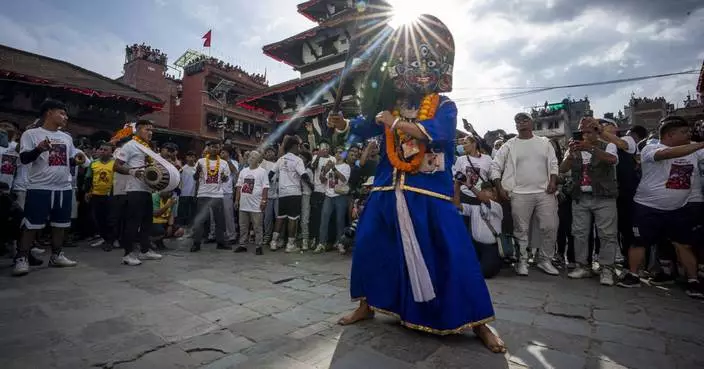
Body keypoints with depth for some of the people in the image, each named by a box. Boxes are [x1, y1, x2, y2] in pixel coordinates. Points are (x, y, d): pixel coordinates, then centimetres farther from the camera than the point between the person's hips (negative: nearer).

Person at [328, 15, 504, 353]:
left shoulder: (444, 106, 0)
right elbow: (366, 127, 6)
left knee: (454, 255, -6)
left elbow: (436, 133, -19)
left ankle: (478, 323, 12)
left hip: (429, 192, -4)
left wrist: (396, 122, -22)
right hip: (389, 189, 5)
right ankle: (366, 305, 26)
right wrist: (344, 124, -12)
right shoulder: (392, 104, 14)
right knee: (367, 245, 6)